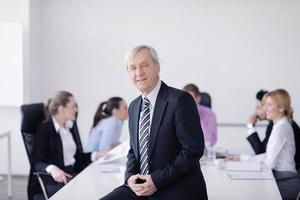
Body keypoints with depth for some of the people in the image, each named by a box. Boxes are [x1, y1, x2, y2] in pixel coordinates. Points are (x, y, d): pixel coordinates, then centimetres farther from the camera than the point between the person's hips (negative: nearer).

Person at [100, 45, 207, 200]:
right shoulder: (134, 107, 12)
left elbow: (194, 149, -14)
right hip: (141, 187, 6)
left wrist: (157, 180, -15)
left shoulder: (181, 100, -10)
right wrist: (130, 176, -1)